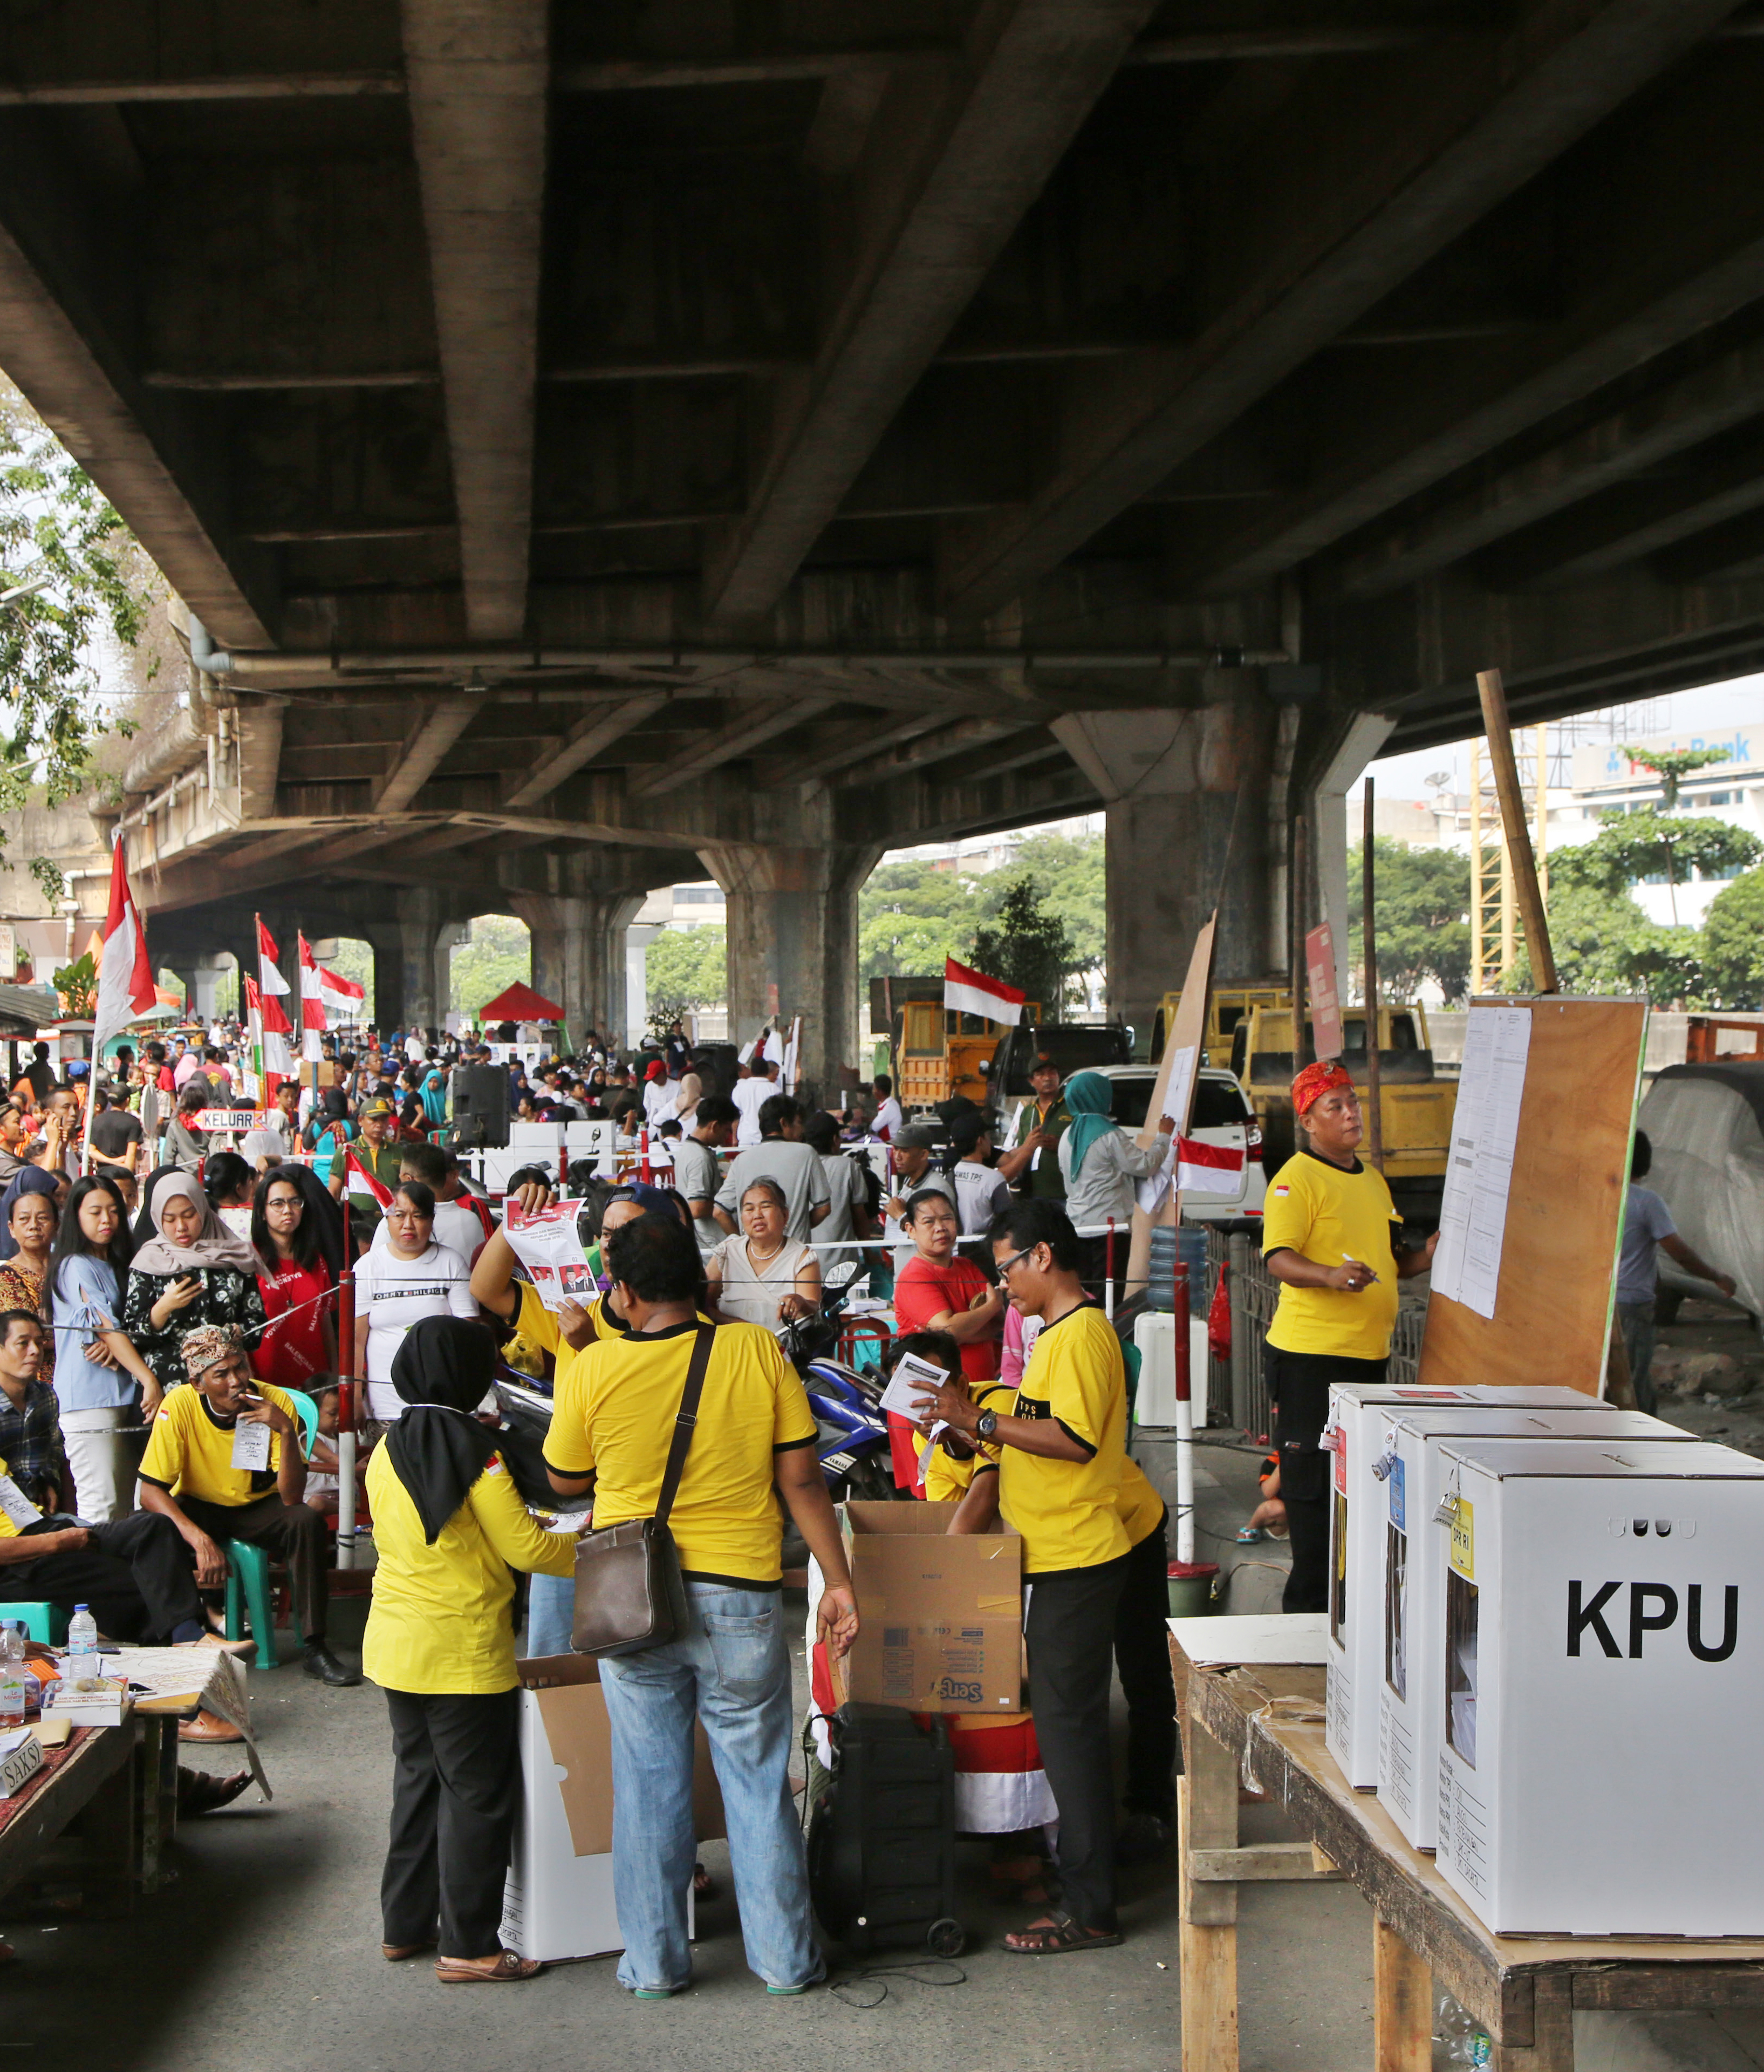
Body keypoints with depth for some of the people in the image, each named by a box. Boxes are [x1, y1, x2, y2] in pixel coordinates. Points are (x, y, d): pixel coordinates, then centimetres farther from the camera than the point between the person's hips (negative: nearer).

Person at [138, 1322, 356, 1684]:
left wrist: (287, 1432, -39)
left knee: (307, 1522, -30)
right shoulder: (179, 1406, -22)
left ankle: (315, 1649, -21)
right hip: (198, 1507, 0)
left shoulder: (276, 1403, -21)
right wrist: (199, 1539, -37)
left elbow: (292, 1498, -24)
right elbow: (150, 1491, -22)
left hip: (259, 1509, 1)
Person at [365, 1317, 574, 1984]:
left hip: (393, 1645, 7)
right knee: (477, 1794, 2)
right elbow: (524, 1547, -13)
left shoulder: (388, 1450, 4)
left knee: (418, 1780, 19)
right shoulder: (473, 1448, -15)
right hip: (464, 1653, -7)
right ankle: (468, 1947, 5)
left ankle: (405, 1926, 26)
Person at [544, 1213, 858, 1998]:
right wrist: (838, 1579, 2)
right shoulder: (756, 1351, -7)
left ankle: (653, 1963, 18)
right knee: (758, 1780, 11)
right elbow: (801, 1476, -5)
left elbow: (566, 1479, 6)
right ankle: (785, 1957, 18)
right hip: (740, 1597, 0)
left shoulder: (595, 1369, -8)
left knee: (648, 1785, 10)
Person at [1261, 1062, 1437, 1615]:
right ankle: (1309, 1604, 2)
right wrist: (1331, 1276, -39)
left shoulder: (1372, 1179, 18)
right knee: (1313, 1482, -5)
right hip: (1310, 1354, -8)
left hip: (1368, 1350, 8)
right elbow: (1279, 1259, -21)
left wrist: (1424, 1258, 8)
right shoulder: (1296, 1179, -9)